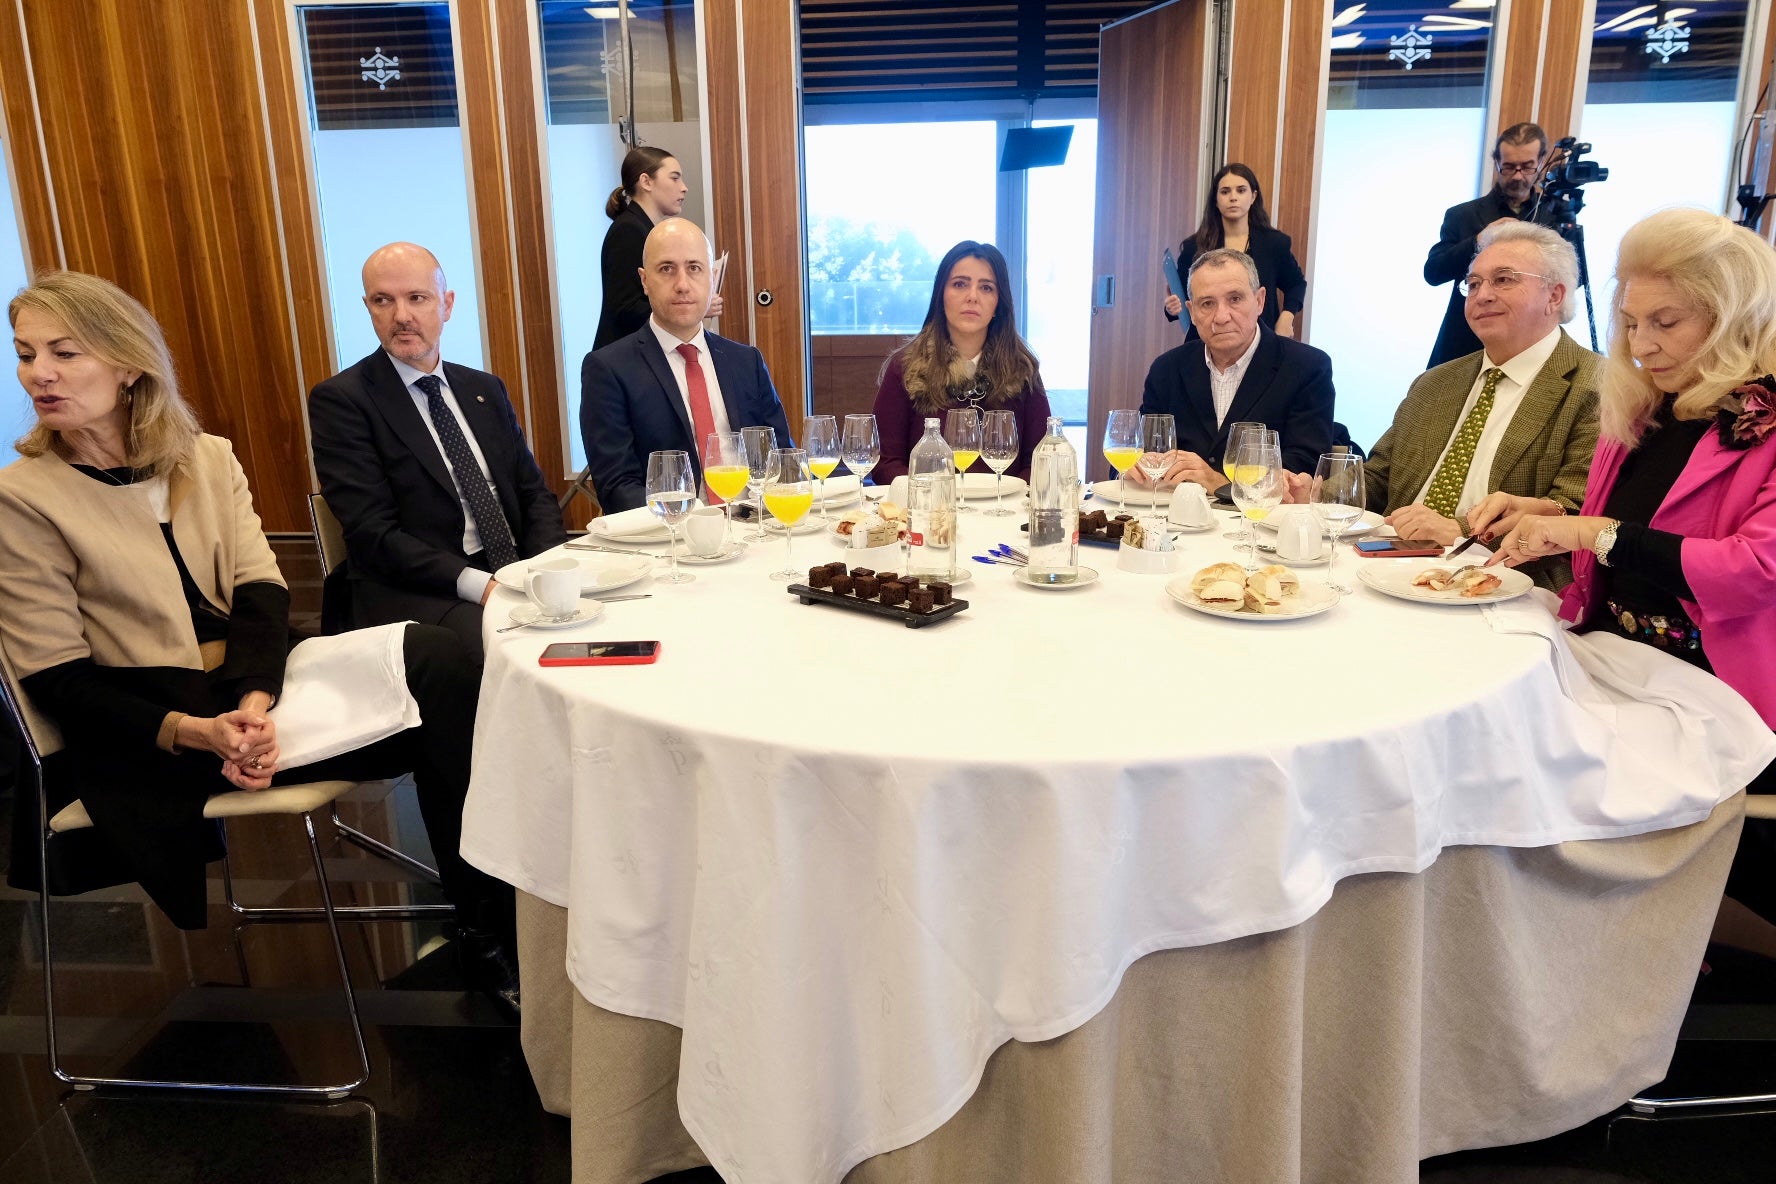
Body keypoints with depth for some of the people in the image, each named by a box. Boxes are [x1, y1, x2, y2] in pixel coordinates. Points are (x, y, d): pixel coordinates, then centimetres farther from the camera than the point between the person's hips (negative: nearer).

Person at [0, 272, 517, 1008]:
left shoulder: (207, 458, 8)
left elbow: (261, 588, -1)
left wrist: (254, 703, -20)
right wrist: (193, 732, -23)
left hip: (252, 681, 5)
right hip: (146, 730, -5)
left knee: (435, 659, -22)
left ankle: (499, 923, -12)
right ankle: (495, 935, -8)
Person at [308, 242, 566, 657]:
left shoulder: (485, 390, 16)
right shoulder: (340, 400, -1)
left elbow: (534, 494, 14)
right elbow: (373, 534, -10)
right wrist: (481, 586, -21)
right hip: (416, 596, -5)